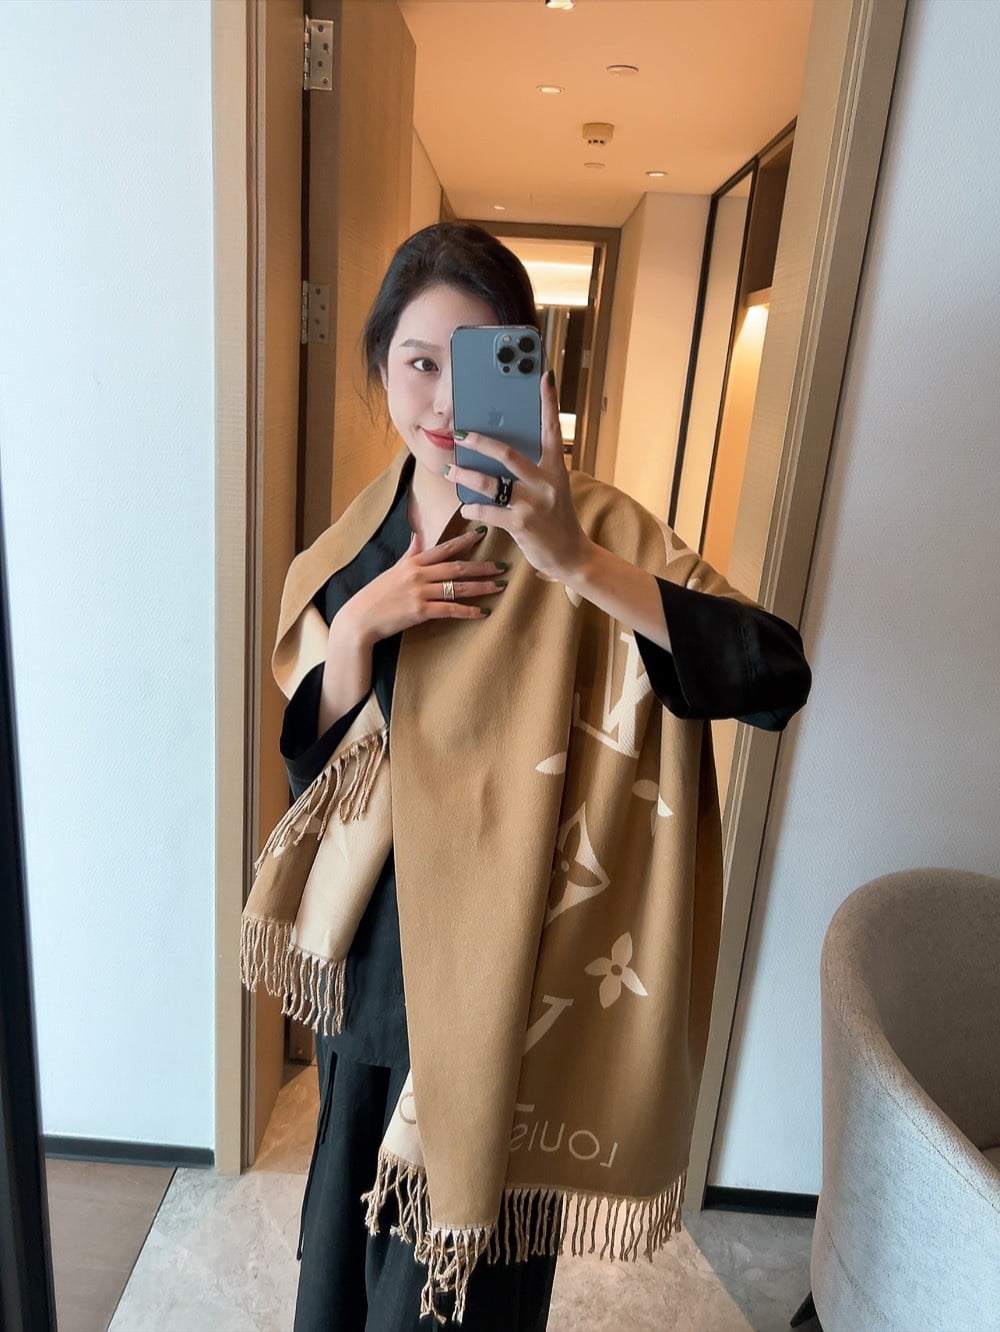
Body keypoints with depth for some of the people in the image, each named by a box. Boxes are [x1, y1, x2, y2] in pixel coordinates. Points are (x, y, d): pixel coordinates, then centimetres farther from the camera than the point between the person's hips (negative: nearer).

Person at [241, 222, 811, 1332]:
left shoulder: (592, 530, -15)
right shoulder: (355, 545, 0)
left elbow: (777, 675, -27)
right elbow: (313, 754, 0)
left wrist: (578, 564, -39)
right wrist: (360, 625, -18)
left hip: (500, 963, -5)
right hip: (370, 948, 5)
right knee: (352, 1214, 28)